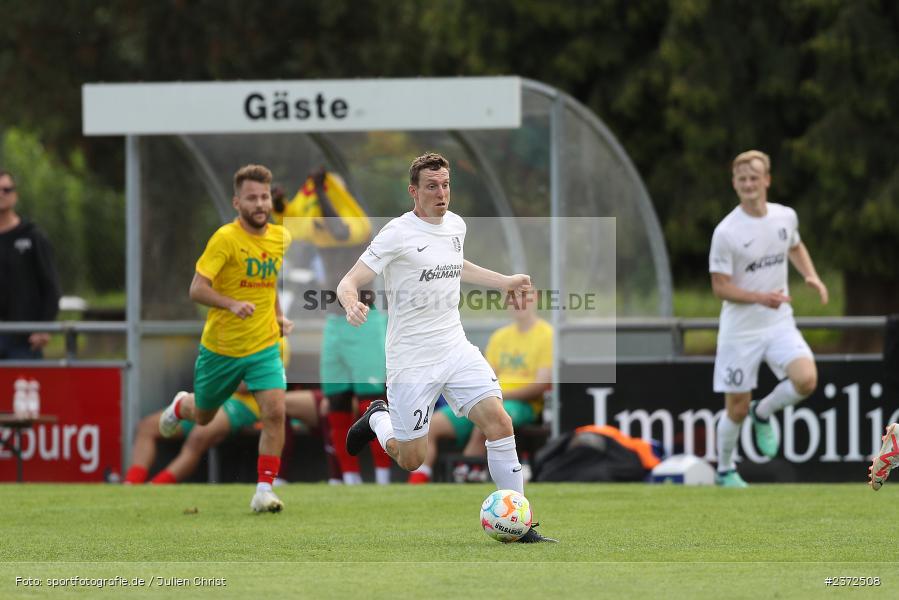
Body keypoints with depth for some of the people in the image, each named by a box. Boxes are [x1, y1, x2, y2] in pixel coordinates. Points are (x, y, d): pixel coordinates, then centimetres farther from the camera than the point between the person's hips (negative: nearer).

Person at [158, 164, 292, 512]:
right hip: (220, 348, -3)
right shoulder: (225, 238, -18)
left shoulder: (281, 238, 1)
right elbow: (197, 289, -23)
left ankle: (264, 490, -10)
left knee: (275, 412, -17)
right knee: (203, 416, 17)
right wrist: (232, 304, -39)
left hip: (264, 346, 3)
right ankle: (180, 407, 54)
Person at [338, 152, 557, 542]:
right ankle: (377, 419, 35)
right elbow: (350, 281, -15)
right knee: (411, 460, 0)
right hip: (412, 360, -5)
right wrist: (351, 304, -37)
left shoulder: (456, 226, 8)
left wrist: (504, 282, 31)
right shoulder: (398, 234, -13)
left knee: (498, 422, -14)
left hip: (457, 349, 5)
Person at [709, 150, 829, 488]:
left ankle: (763, 414, 10)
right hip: (740, 330, -3)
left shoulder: (785, 217, -1)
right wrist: (761, 297, -27)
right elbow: (720, 287, -13)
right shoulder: (726, 232, -16)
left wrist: (811, 276, 4)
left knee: (806, 380, -21)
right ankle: (725, 470, 29)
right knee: (737, 409, 2)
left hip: (779, 323, 3)